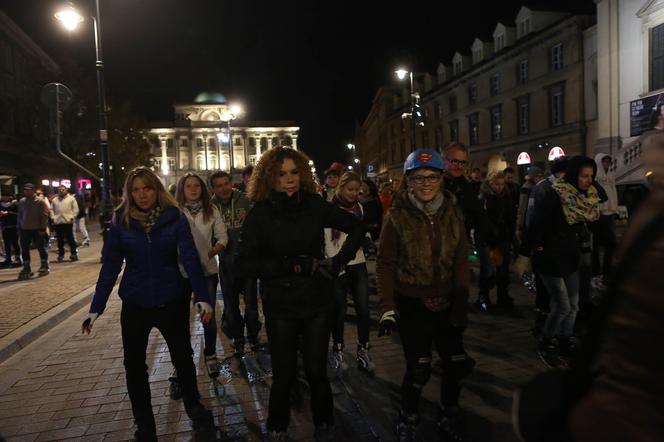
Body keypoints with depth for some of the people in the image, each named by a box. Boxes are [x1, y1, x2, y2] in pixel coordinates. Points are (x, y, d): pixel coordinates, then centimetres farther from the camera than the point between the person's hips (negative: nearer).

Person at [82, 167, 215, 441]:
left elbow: (190, 259, -11)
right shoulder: (120, 223, -3)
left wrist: (202, 297, -20)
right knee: (134, 365, 11)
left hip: (172, 302, -1)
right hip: (134, 305, 1)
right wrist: (96, 308, -5)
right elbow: (109, 267, -2)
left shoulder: (175, 218, -7)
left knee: (183, 357, 12)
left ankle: (194, 408, 37)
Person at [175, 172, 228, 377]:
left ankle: (210, 355, 27)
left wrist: (213, 251, -11)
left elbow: (222, 236, 3)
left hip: (207, 270, 1)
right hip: (181, 271, -1)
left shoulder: (211, 210, 0)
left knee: (209, 315, 7)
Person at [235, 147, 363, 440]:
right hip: (280, 305, -1)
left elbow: (356, 228, 7)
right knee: (284, 373, 9)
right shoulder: (260, 214, -8)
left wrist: (339, 261, -6)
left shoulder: (314, 205, -4)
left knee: (317, 370, 10)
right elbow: (244, 264, -15)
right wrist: (295, 265, -22)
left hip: (318, 301, 1)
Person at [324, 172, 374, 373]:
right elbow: (328, 242, -9)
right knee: (339, 312, 2)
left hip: (358, 264, 4)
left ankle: (363, 350, 15)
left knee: (363, 309, 1)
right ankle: (337, 350, 21)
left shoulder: (358, 207, 8)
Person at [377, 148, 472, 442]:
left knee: (457, 362, 9)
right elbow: (385, 264, -8)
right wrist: (387, 307, -12)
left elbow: (461, 261, 1)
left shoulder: (453, 213, -1)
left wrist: (461, 303, -3)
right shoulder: (398, 216, -10)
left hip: (446, 302, 4)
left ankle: (449, 417, 37)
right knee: (418, 368, -3)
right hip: (411, 304, -3)